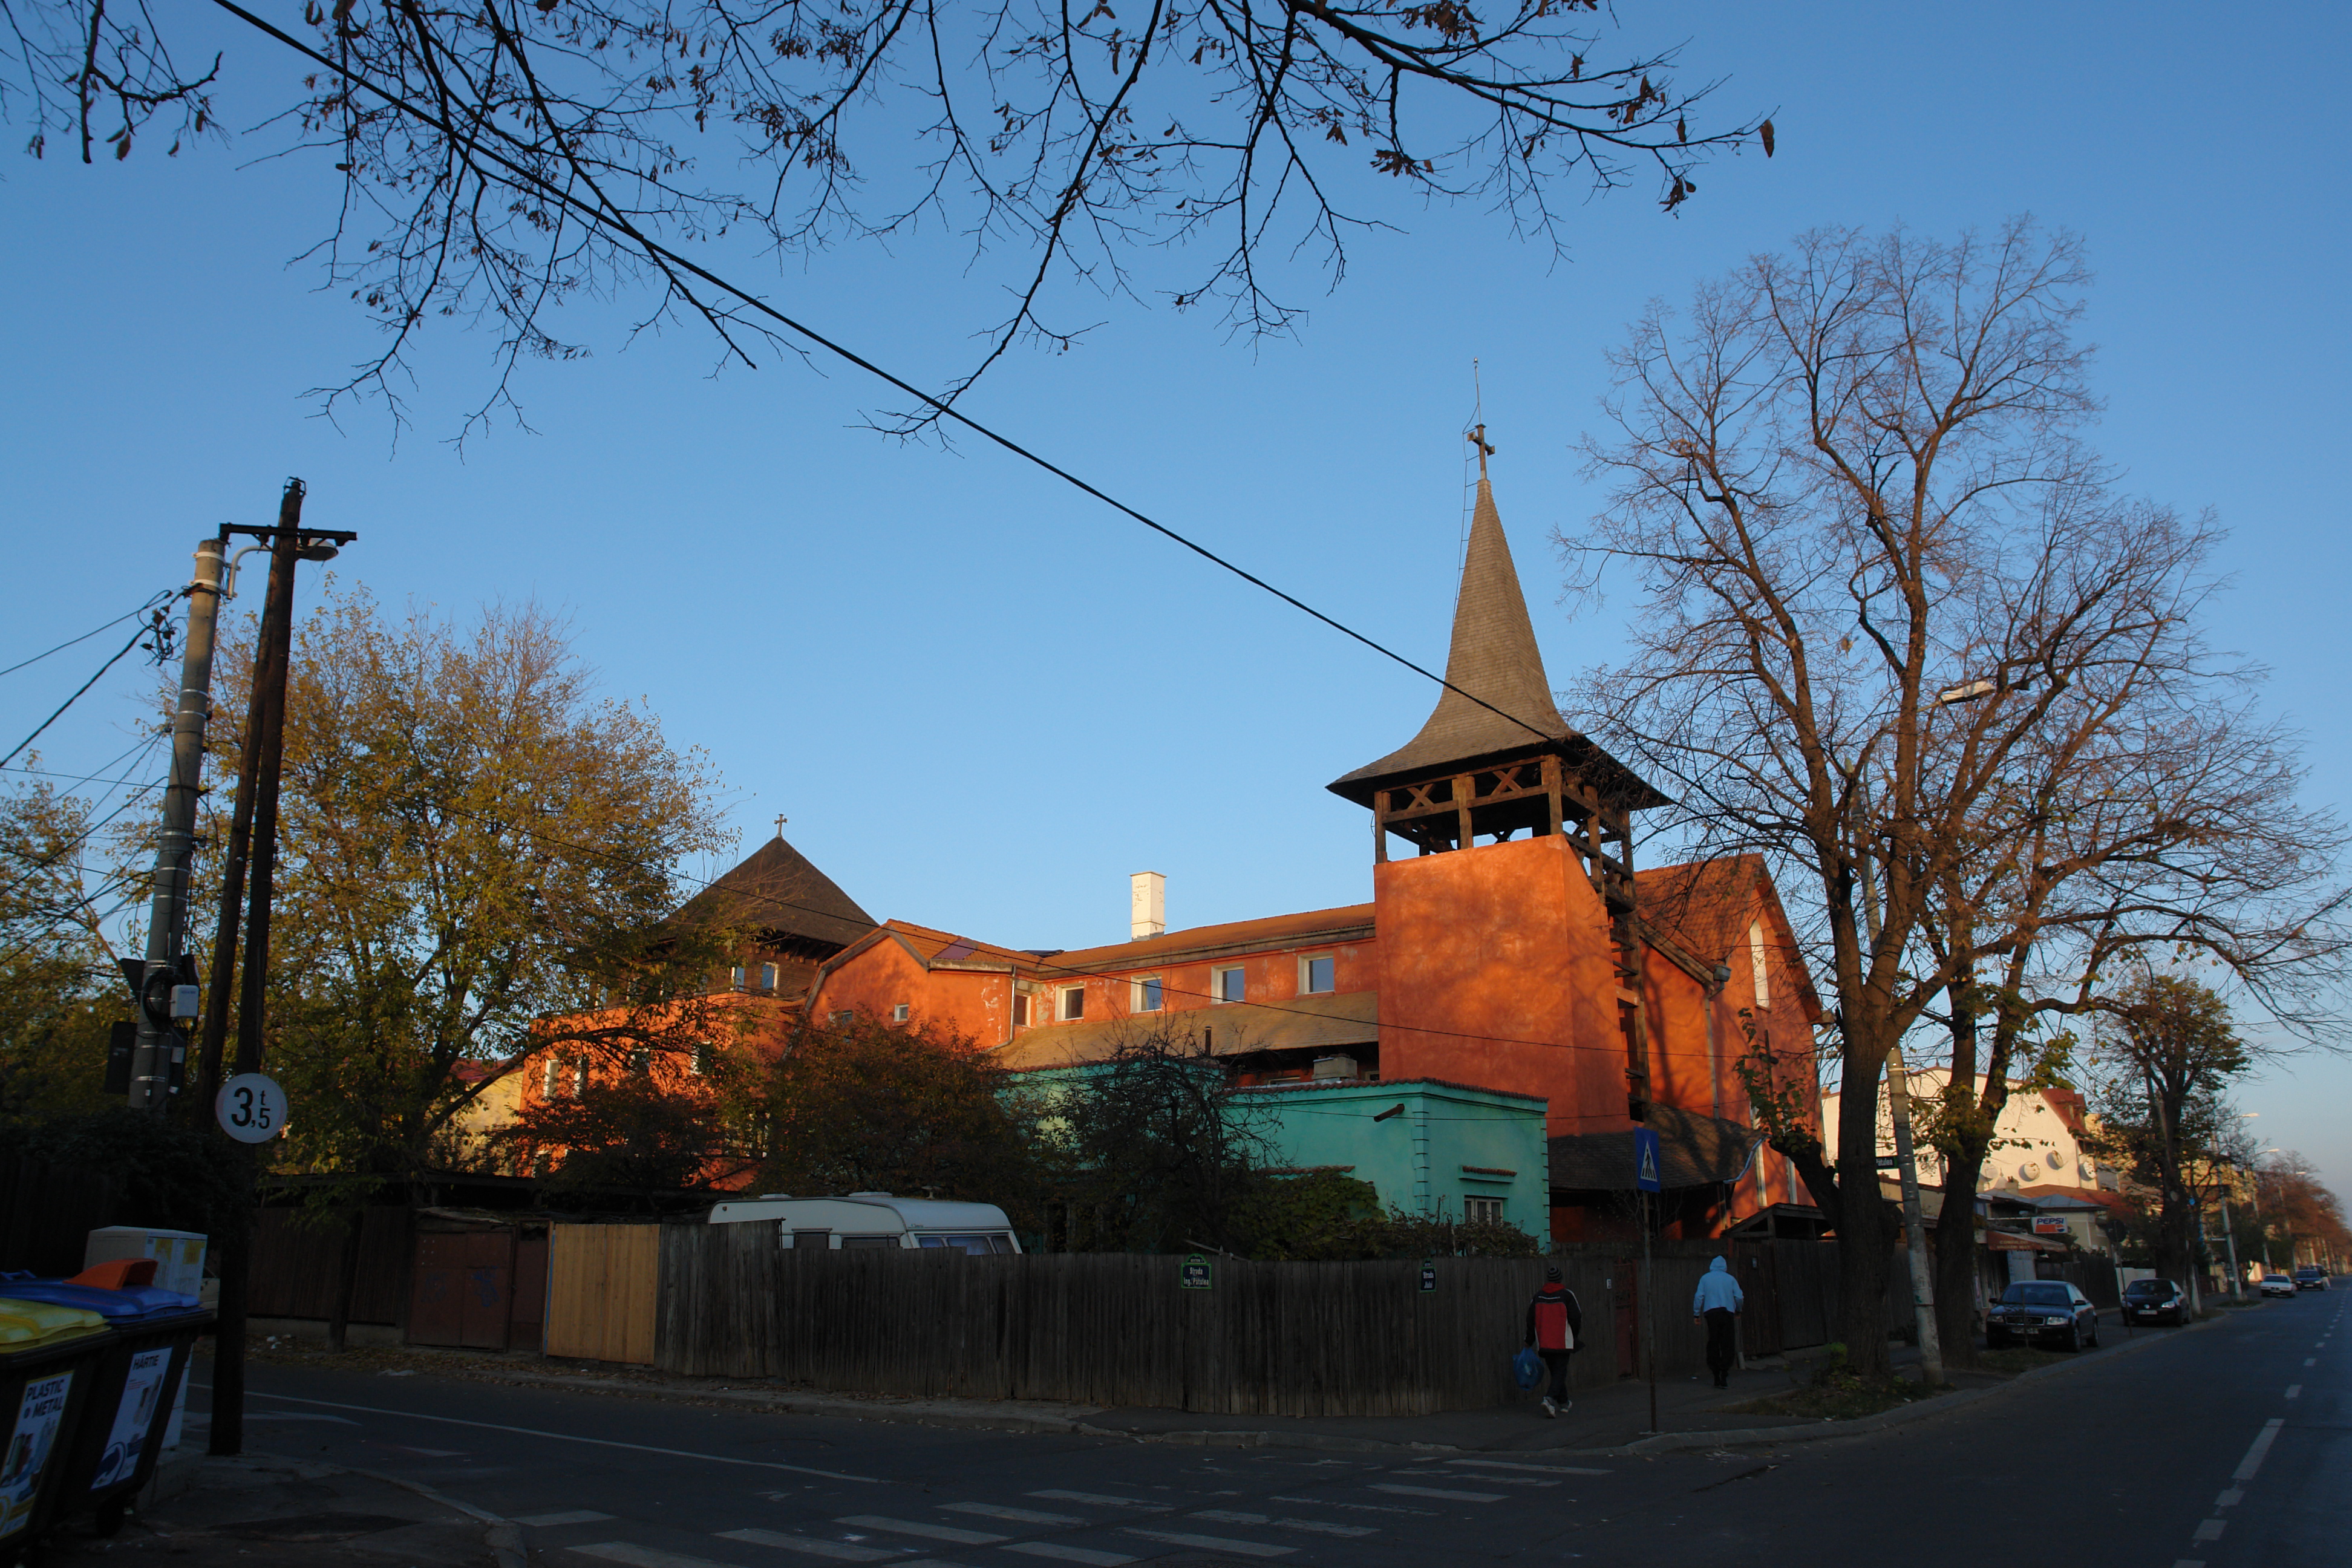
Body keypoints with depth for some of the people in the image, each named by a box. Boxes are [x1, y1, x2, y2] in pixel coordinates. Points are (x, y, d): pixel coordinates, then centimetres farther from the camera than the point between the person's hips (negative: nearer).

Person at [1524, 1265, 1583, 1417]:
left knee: (1555, 1371, 18)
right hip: (1563, 1343, -4)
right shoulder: (1567, 1295, -4)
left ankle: (1563, 1401, 27)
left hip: (1544, 1345, 4)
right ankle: (1550, 1398, -24)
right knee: (1560, 1372, -3)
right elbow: (1576, 1318, -4)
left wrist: (1529, 1341, 17)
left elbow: (1530, 1320, 9)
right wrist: (1575, 1338, 10)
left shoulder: (1538, 1297, 7)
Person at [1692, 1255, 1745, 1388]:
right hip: (1727, 1312, -1)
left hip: (1711, 1312, 1)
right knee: (1727, 1345, 0)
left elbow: (1699, 1296, 2)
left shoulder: (1705, 1278, 9)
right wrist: (1738, 1311, 20)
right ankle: (1724, 1376, -12)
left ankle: (1717, 1377, 7)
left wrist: (1696, 1314, 7)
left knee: (1713, 1344, 7)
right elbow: (1740, 1297, 4)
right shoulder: (1730, 1279, 7)